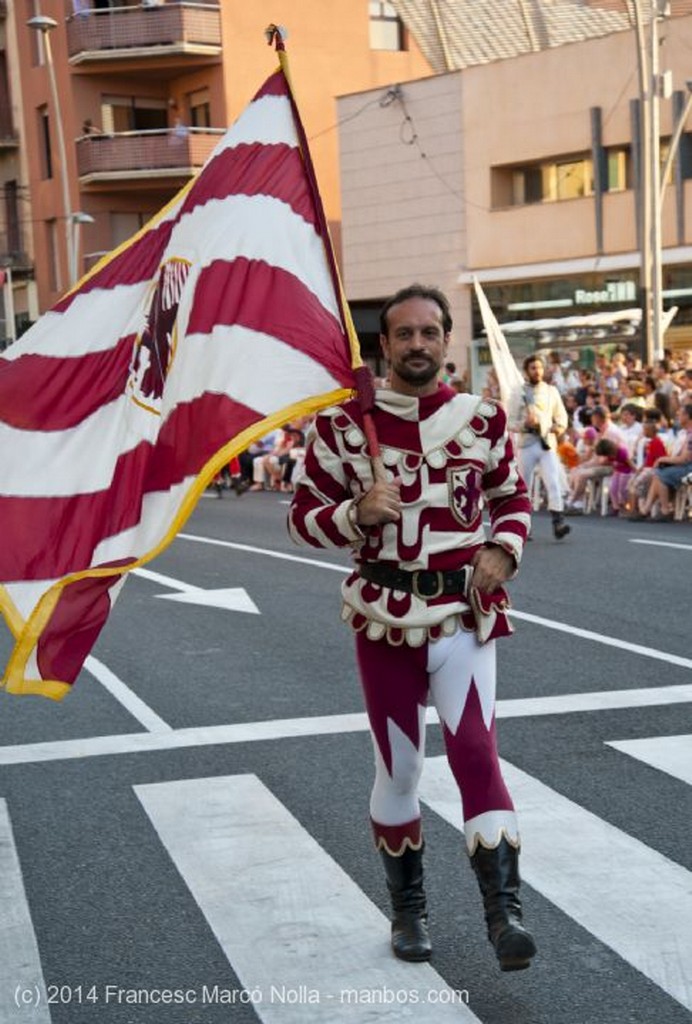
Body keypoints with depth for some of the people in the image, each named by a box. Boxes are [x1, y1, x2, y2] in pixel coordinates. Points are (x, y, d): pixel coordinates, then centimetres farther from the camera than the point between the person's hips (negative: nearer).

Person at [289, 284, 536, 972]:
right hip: (384, 616, 0)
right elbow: (303, 516, 1)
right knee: (397, 768, 10)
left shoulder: (482, 418, 2)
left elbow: (513, 497, 15)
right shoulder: (343, 424, -3)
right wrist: (356, 515, -19)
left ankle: (504, 911, -13)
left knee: (474, 748, -16)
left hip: (464, 612, 0)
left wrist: (503, 551, -5)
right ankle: (407, 910, 27)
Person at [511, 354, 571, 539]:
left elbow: (561, 414, 15)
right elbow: (510, 421, 0)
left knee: (553, 482, -13)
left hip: (548, 443, 1)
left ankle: (558, 523, -20)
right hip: (527, 444, -1)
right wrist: (524, 424, -19)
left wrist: (560, 426, -6)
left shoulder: (552, 391, 10)